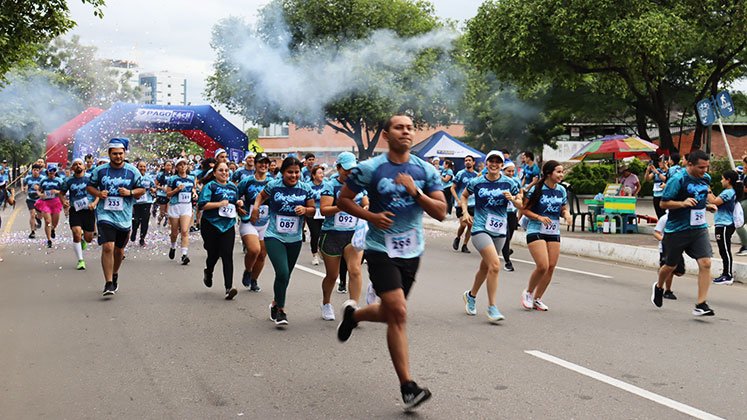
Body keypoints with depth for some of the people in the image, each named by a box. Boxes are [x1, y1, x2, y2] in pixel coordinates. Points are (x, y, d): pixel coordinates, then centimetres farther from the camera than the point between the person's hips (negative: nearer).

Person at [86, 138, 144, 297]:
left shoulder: (132, 171, 2)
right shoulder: (100, 170, 2)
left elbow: (142, 189, 8)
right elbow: (90, 186, 12)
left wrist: (130, 192, -11)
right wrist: (98, 193, -8)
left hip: (124, 216, 2)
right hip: (105, 214, -2)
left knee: (119, 249, 15)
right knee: (107, 247, -17)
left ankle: (115, 275, 40)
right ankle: (108, 283, -13)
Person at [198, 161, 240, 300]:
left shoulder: (233, 187, 13)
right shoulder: (210, 186, -4)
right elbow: (202, 204, -14)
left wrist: (239, 204, 7)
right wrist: (220, 204, -19)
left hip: (228, 226, 3)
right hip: (211, 225, -3)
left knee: (227, 255, -8)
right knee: (213, 254, 7)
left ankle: (229, 288, -14)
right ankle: (208, 272, 43)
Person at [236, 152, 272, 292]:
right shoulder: (246, 182, -2)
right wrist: (238, 205, -15)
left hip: (266, 224, 3)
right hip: (248, 222, -3)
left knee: (262, 255, 8)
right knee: (254, 250, -24)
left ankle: (254, 281, 31)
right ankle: (247, 271, 7)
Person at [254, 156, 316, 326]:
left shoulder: (305, 188, -2)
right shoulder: (273, 185, -6)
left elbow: (313, 209, 6)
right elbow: (262, 195, 14)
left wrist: (305, 210, -15)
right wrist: (256, 206, -4)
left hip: (294, 239, 3)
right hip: (274, 237, -3)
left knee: (285, 276, 15)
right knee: (282, 272, -19)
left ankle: (276, 304, 39)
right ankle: (280, 309, -2)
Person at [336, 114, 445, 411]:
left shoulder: (426, 171, 2)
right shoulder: (369, 169, -6)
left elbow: (441, 213, -3)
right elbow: (343, 200, 3)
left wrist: (415, 191, -19)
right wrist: (371, 216, -13)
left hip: (412, 251, 5)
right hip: (381, 250, -5)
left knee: (390, 313, 16)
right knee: (398, 312, -16)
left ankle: (353, 314, 50)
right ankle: (407, 386, -10)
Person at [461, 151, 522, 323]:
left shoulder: (508, 183, 3)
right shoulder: (476, 182, -2)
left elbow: (521, 205, 10)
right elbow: (464, 195, 16)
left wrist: (512, 199, -10)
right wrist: (465, 212, 1)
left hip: (500, 231, 4)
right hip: (480, 229, -4)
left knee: (486, 266, 15)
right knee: (495, 265, -19)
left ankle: (471, 295, 41)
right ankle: (492, 307, -11)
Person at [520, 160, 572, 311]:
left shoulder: (561, 190, 7)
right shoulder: (537, 189, -10)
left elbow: (564, 209, 18)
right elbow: (524, 209, -8)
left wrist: (566, 214, -5)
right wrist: (539, 217, -21)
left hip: (554, 232, 6)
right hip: (536, 231, -6)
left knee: (551, 267, 2)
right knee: (542, 266, -15)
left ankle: (537, 299, 18)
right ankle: (528, 292, 11)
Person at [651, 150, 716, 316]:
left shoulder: (706, 179, 6)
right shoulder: (678, 180, -15)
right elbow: (663, 203, -14)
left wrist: (709, 203, 17)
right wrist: (682, 203, -26)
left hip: (699, 229, 4)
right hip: (677, 229, -4)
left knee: (705, 263, -13)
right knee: (671, 266, 12)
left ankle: (700, 305, -10)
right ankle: (658, 287, 45)